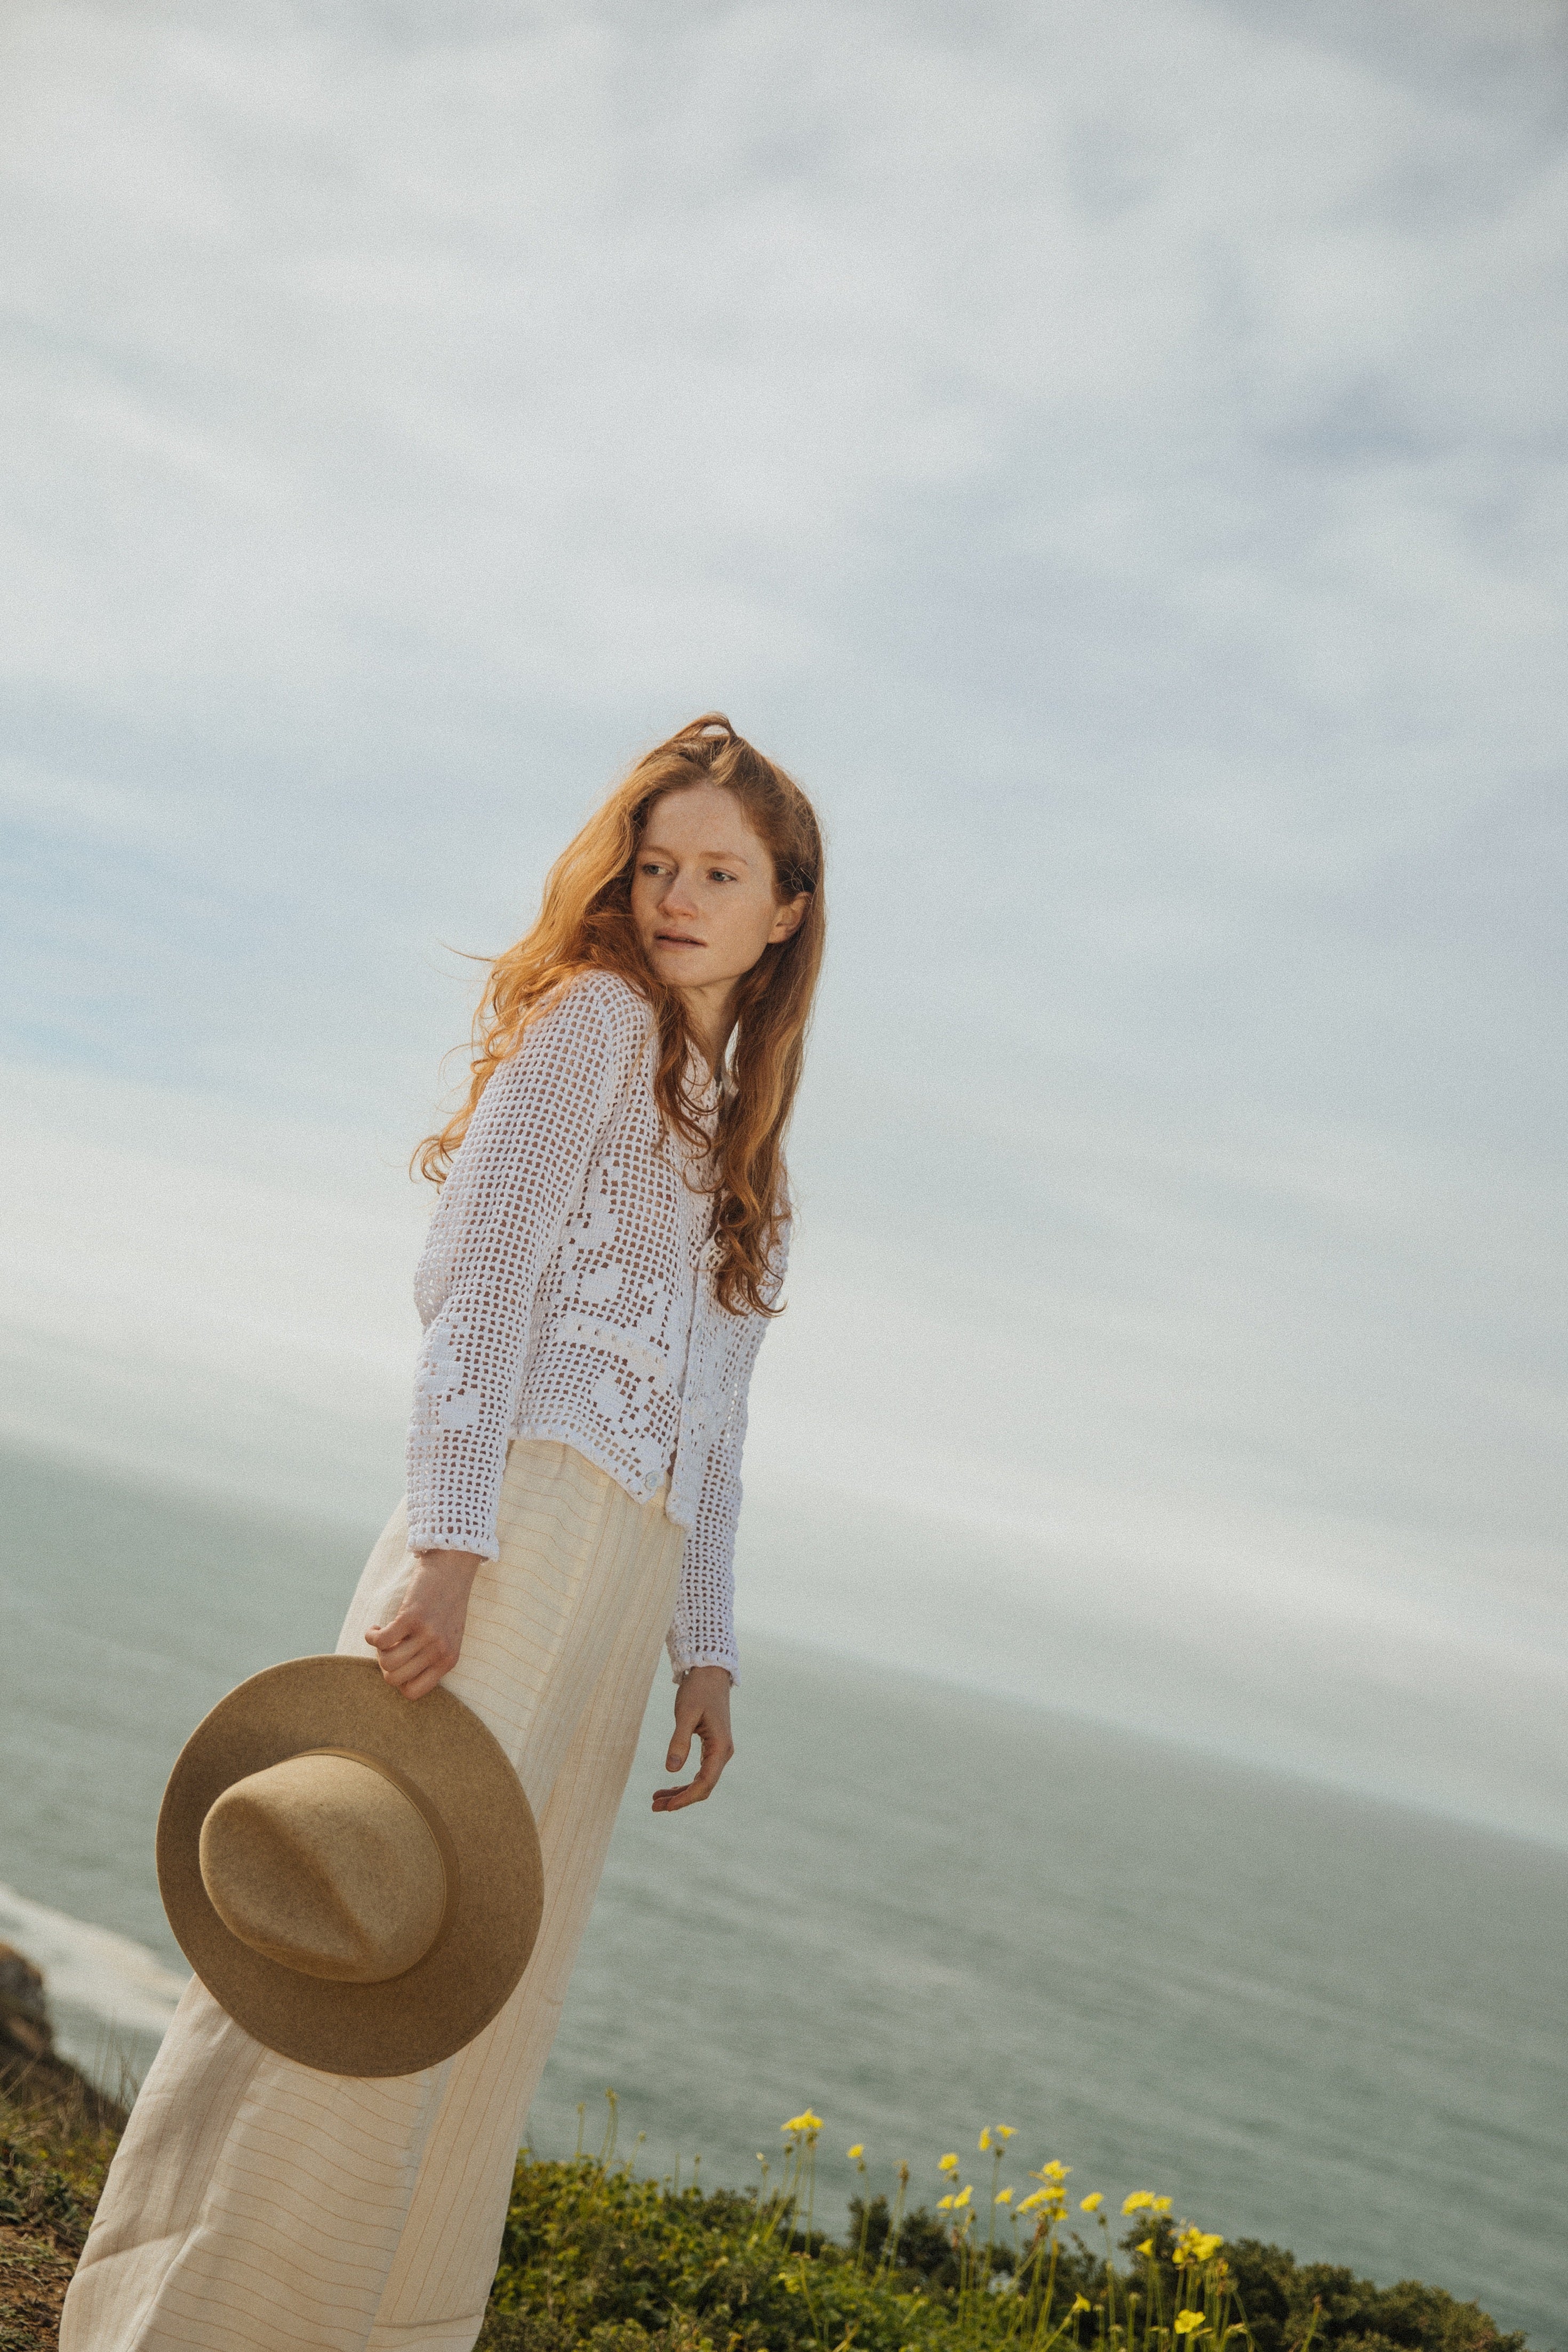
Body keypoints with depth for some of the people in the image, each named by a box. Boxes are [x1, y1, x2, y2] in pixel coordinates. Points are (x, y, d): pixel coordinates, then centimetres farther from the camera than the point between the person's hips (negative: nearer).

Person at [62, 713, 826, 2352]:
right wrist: (448, 1543, -21)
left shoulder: (737, 1137, 24)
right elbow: (480, 1275, -11)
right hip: (521, 1519, -8)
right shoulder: (596, 1017, 1)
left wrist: (704, 1647, 16)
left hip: (623, 1572, 8)